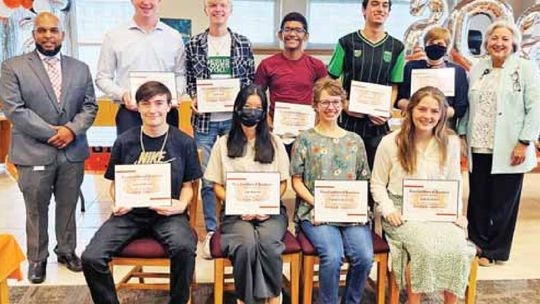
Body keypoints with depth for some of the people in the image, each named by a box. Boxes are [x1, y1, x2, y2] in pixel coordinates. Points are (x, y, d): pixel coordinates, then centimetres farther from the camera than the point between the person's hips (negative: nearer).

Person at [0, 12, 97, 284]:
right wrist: (51, 133, -13)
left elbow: (89, 106, 7)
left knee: (68, 206, 13)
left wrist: (72, 129, -11)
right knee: (36, 210, 8)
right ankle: (37, 258, 24)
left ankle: (66, 250, 31)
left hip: (73, 152, 3)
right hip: (34, 153, -2)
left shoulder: (80, 68, 10)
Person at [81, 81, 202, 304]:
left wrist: (181, 205, -11)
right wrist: (118, 202, -8)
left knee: (185, 248, -33)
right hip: (130, 213, 2)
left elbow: (187, 185, 9)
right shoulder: (124, 141, 4)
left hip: (168, 213, -1)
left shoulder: (184, 142, 2)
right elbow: (114, 183, 14)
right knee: (91, 258, -19)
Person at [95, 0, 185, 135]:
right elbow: (102, 77, 6)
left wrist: (175, 94, -7)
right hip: (130, 113, -1)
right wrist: (122, 94, -12)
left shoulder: (174, 36, 9)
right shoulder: (114, 36, 4)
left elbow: (180, 74, 13)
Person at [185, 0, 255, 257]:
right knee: (207, 179, 4)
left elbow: (251, 80, 7)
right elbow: (189, 80, 10)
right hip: (205, 120, 0)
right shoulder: (193, 45, 4)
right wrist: (194, 98, -8)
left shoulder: (243, 44, 4)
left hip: (235, 119, 0)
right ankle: (210, 231, 18)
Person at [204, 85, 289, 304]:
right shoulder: (223, 143, 9)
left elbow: (283, 183, 12)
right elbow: (217, 186, 8)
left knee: (267, 242, -32)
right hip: (236, 212, 0)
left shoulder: (274, 143, 12)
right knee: (247, 244, -33)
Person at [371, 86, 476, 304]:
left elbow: (454, 184, 13)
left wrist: (457, 213, 0)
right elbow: (377, 184, 4)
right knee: (425, 247, -30)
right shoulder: (390, 143, -2)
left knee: (457, 247, -26)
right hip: (402, 211, -3)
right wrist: (388, 210, -10)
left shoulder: (450, 142, 5)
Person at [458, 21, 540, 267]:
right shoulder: (477, 69, 13)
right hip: (478, 147, 4)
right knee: (478, 199, 9)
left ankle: (494, 251, 18)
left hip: (508, 150, -4)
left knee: (503, 202, 4)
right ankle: (477, 245, 21)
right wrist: (462, 134, 7)